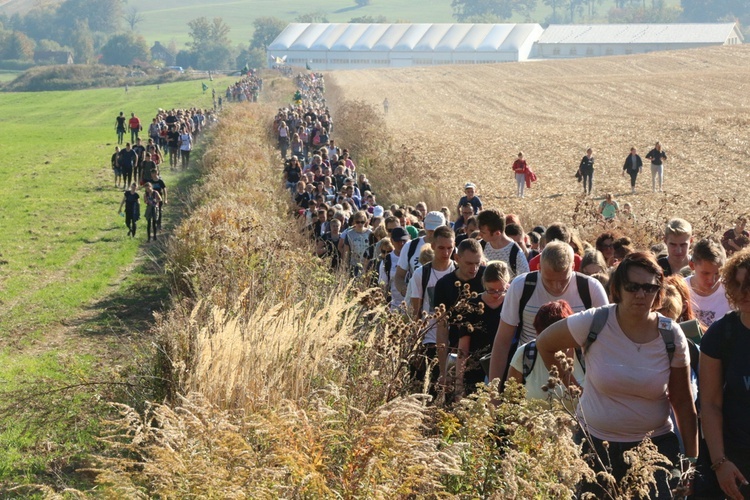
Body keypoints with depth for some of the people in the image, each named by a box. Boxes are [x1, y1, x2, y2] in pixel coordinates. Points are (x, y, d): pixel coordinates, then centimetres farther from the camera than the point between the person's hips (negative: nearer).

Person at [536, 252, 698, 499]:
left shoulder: (671, 335, -6)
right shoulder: (593, 323, -12)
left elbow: (683, 403, 0)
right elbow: (544, 344, 4)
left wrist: (692, 458, -1)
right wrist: (567, 382, 7)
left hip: (654, 442, 1)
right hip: (595, 441, -1)